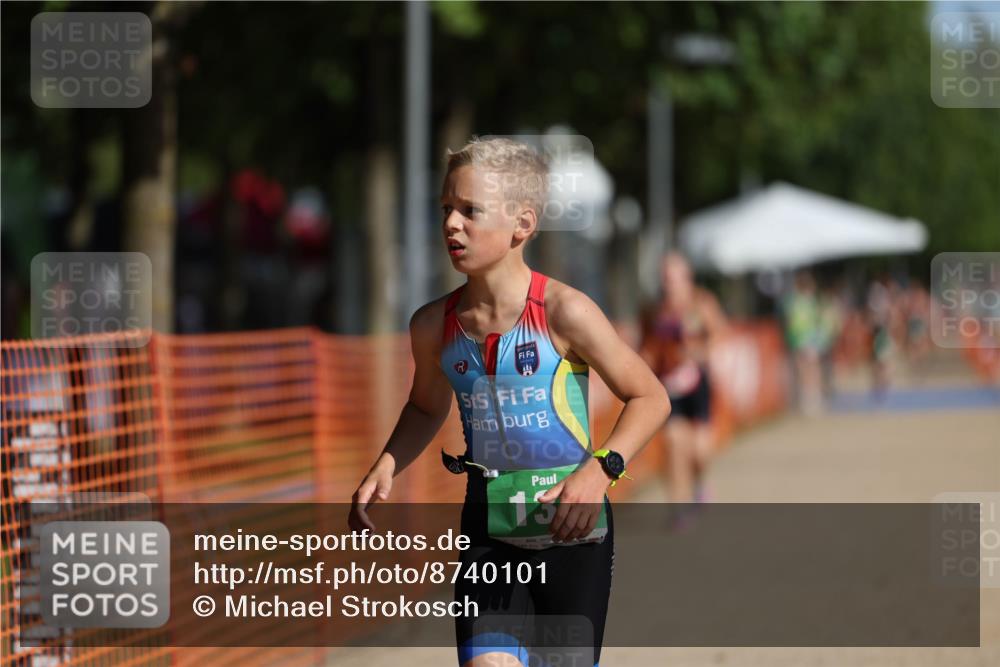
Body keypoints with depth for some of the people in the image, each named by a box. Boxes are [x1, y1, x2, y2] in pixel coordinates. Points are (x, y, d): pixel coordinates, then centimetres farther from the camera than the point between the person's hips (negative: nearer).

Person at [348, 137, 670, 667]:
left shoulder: (564, 313, -13)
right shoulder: (434, 326, 0)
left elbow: (650, 398, -5)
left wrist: (601, 468, -19)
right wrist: (384, 468, 4)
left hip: (571, 526, -3)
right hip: (490, 529, 3)